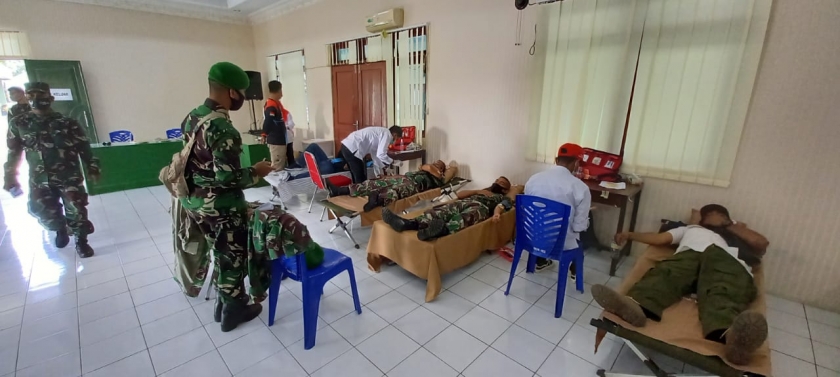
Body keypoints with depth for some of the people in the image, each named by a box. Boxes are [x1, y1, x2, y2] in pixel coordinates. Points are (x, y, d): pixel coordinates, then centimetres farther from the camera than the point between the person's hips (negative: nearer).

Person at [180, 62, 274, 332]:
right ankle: (234, 310, 27)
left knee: (221, 254, 23)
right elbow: (227, 177, -26)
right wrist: (256, 172, -10)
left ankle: (225, 300, 39)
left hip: (194, 201, 9)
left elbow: (187, 160, 13)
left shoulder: (191, 117, 5)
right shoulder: (223, 128, -24)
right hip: (221, 206, -9)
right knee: (234, 257, 10)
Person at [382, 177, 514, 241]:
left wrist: (497, 213, -18)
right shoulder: (482, 192, 43)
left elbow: (501, 206, 4)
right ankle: (407, 223, -54)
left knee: (463, 218, -40)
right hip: (464, 202, 4)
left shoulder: (505, 198, 32)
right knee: (443, 210, -29)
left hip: (481, 207, -4)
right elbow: (460, 194, 28)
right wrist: (478, 191, 20)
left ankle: (442, 231, -74)